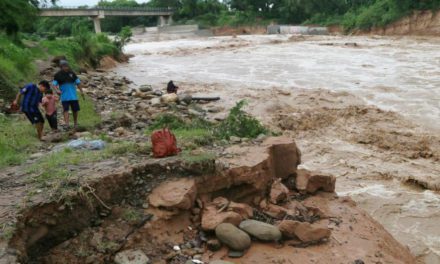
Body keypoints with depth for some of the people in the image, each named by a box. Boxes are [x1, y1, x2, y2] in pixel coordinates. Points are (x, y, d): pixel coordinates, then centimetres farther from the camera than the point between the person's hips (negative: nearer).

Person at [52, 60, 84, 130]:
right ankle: (67, 124, -14)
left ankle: (75, 123, 24)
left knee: (75, 110, 8)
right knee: (65, 109, -10)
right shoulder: (58, 75, 0)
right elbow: (54, 84, -4)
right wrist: (57, 90, -24)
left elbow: (78, 82, 11)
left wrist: (81, 91, 7)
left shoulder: (71, 73, 6)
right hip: (64, 97, -3)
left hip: (73, 96, 3)